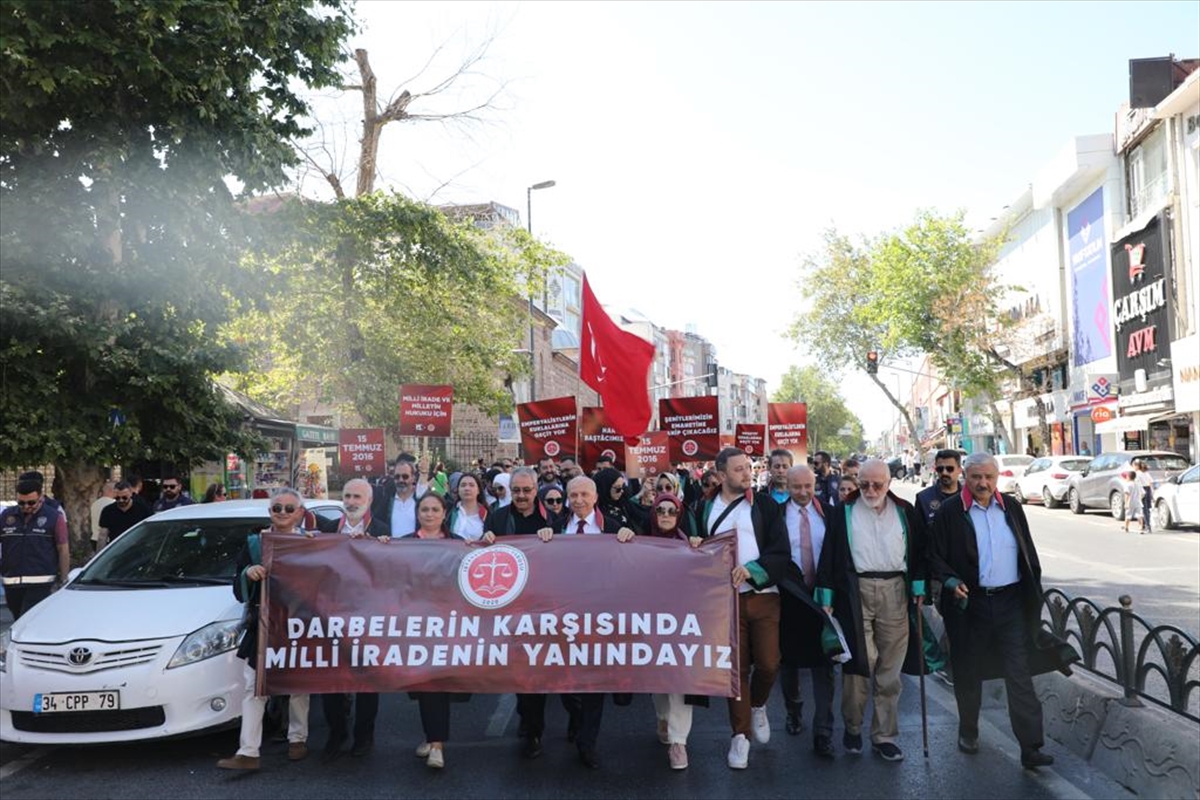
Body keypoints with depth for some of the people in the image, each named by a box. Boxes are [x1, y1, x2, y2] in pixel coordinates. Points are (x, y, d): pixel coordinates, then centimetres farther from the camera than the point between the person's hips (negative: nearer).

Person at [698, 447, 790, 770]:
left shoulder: (766, 506, 3)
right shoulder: (706, 509, 7)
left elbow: (781, 553, -5)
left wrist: (751, 570, -18)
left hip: (763, 596, 0)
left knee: (768, 664, -2)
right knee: (736, 667, 4)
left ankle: (757, 706, 30)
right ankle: (740, 734, 19)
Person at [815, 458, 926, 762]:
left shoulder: (905, 512, 8)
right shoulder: (844, 512, 3)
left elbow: (919, 551, 11)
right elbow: (829, 555, 1)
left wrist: (919, 588, 3)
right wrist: (826, 597, -2)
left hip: (895, 592, 2)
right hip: (855, 592, -2)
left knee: (889, 669, 6)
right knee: (859, 662, -4)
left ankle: (884, 736, 18)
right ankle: (852, 726, 17)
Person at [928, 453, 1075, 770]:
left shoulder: (1011, 508, 6)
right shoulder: (949, 512, -6)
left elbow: (1028, 552, 12)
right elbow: (936, 558, -3)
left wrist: (1034, 594, 9)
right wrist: (951, 581, -20)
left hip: (1011, 601, 2)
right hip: (969, 603, -2)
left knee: (1020, 674, -2)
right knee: (968, 672, 12)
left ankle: (1031, 746, 2)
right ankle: (968, 732, 32)